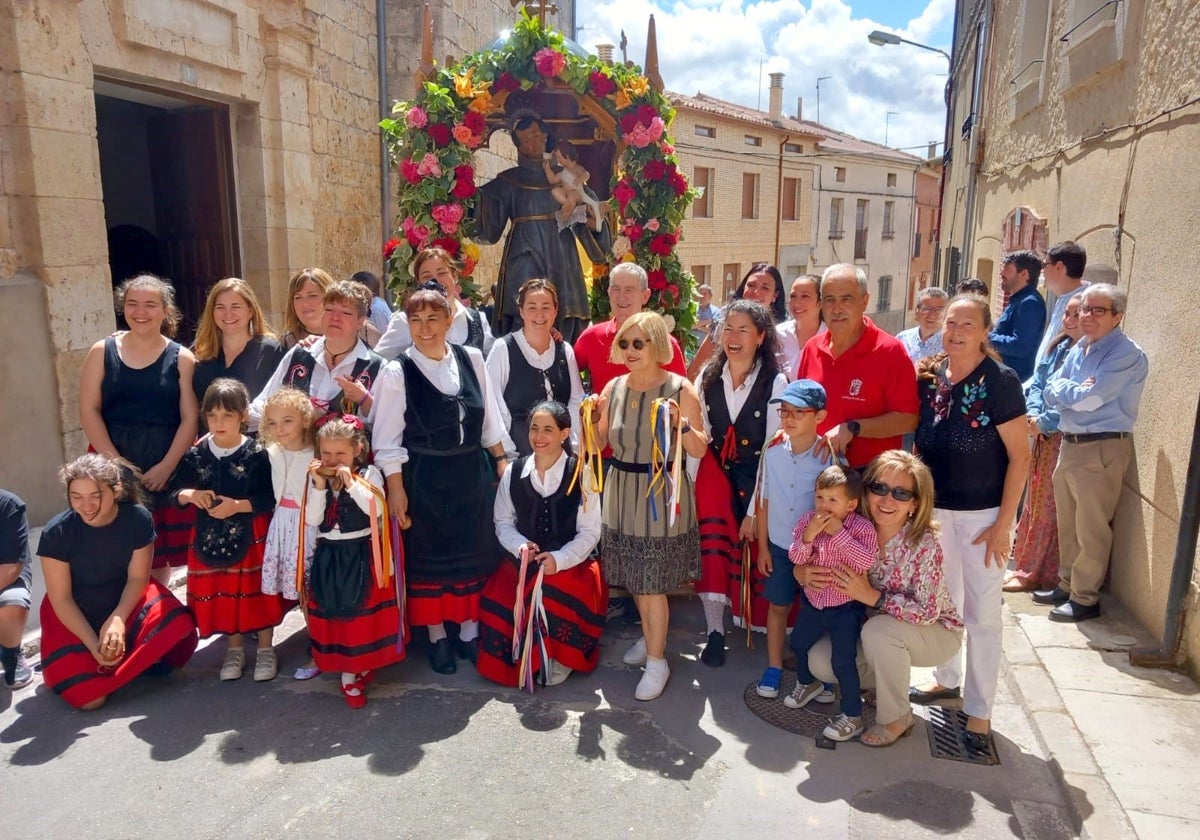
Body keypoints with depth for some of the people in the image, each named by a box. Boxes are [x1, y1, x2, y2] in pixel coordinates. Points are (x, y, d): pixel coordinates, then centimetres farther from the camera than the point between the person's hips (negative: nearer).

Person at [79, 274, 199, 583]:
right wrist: (115, 460, -11)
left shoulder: (181, 358, 1)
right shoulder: (102, 352, 5)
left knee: (160, 546, 7)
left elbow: (190, 418, -4)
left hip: (166, 467, -1)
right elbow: (89, 411, 0)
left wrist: (166, 466, -13)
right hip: (112, 465, 1)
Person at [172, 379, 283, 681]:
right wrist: (190, 494, -16)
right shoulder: (195, 455, 1)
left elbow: (269, 498, -13)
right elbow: (174, 492, 4)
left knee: (256, 591, 4)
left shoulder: (257, 454, -10)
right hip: (210, 537, 3)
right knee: (221, 594, 12)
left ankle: (265, 649, 22)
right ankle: (235, 648, 31)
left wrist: (237, 505, -23)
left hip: (251, 537, -3)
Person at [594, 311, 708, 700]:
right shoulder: (613, 388, 1)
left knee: (652, 582, -1)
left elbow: (700, 450, -9)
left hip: (662, 493, -5)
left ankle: (657, 661, 16)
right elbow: (599, 444, 7)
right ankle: (649, 639, 39)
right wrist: (591, 419, -11)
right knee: (635, 577, 17)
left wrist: (682, 424, -27)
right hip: (622, 491, 5)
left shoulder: (680, 389, -11)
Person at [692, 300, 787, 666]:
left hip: (756, 481, -2)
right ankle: (715, 632, -1)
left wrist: (756, 510, -11)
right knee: (713, 550, -11)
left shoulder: (775, 383, -12)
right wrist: (692, 491, -6)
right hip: (716, 474, 2)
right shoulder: (708, 377, 0)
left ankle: (761, 628, 30)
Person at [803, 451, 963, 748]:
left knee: (878, 630, -34)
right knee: (819, 661, -13)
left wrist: (872, 596, -36)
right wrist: (803, 571, -26)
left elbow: (927, 612, -27)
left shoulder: (924, 544, -28)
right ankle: (887, 683, 16)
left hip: (934, 632, -5)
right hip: (874, 630, 5)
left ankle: (897, 719, -9)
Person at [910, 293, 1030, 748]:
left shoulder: (1000, 381, -14)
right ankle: (947, 678, 38)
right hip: (935, 509, 5)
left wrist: (1003, 523, -15)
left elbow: (1020, 457, -13)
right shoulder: (929, 375, 0)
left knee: (982, 612, 5)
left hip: (982, 514, -5)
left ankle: (979, 707, 20)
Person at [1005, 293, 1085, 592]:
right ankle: (1028, 567, 28)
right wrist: (1033, 414, -4)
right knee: (1035, 499, 15)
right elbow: (1037, 382, 11)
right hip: (1043, 436, 8)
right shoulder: (1058, 347, 10)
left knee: (1053, 507, 1)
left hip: (1068, 440, -8)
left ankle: (1039, 574, 13)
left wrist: (1044, 422, -13)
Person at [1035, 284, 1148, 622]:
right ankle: (1067, 584, 32)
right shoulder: (1078, 349, 11)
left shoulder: (1126, 354, -15)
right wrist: (1075, 391, -12)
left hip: (1102, 449, -8)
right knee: (1067, 523, 18)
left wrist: (1062, 389, -5)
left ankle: (1085, 598, 14)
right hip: (1070, 443, 8)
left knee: (1091, 529, 2)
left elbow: (1090, 399, -23)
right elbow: (1050, 394, 6)